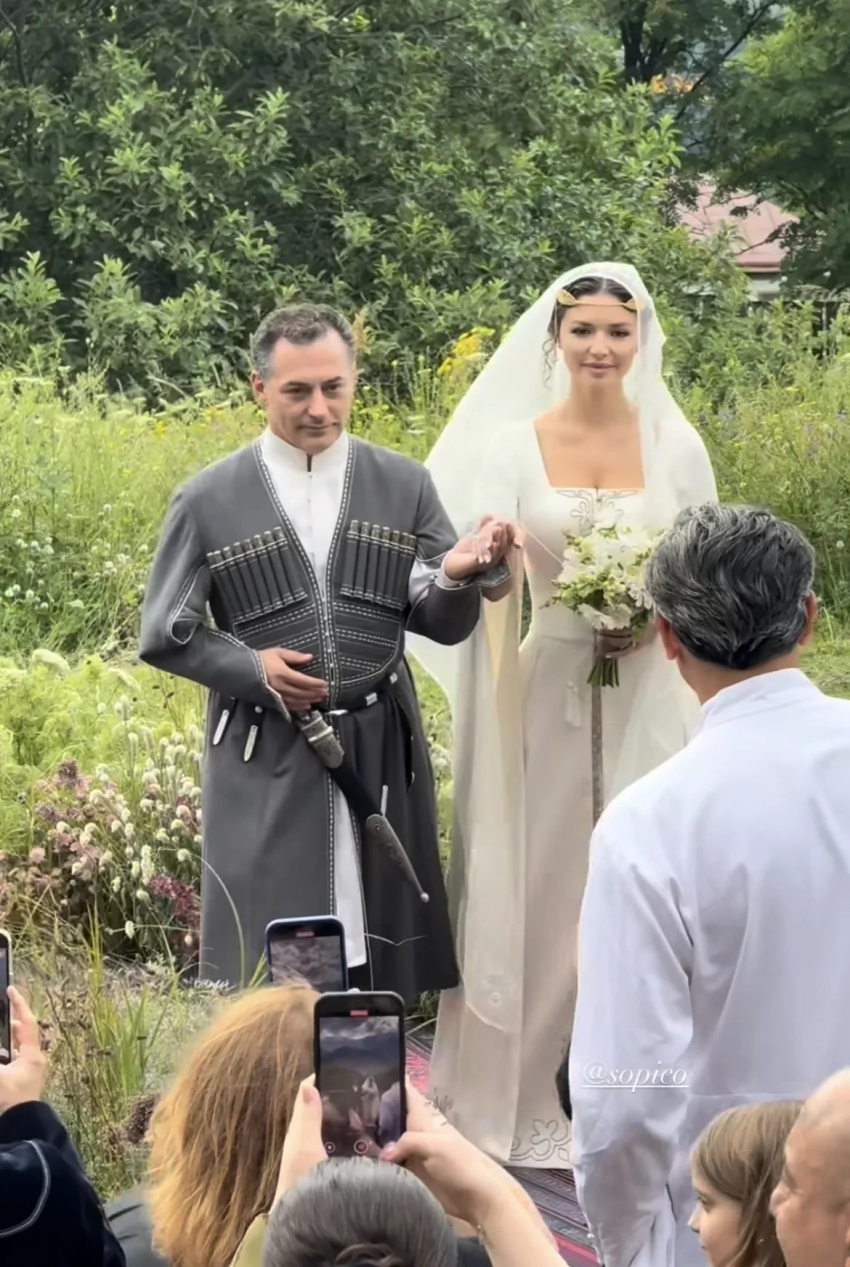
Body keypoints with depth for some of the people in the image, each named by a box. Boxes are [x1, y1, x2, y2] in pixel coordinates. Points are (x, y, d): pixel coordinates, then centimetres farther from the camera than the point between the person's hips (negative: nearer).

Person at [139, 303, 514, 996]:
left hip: (380, 755, 2)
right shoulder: (209, 501, 1)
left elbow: (446, 625, 4)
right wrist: (253, 667, -12)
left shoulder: (404, 486, 4)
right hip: (267, 763, -1)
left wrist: (457, 576, -19)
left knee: (382, 964, 8)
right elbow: (165, 636, 5)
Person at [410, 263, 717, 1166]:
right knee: (544, 881, 3)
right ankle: (531, 1098, 16)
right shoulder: (512, 445, 1)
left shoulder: (675, 445, 4)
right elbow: (490, 580, -5)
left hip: (650, 693, 1)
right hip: (548, 689, 0)